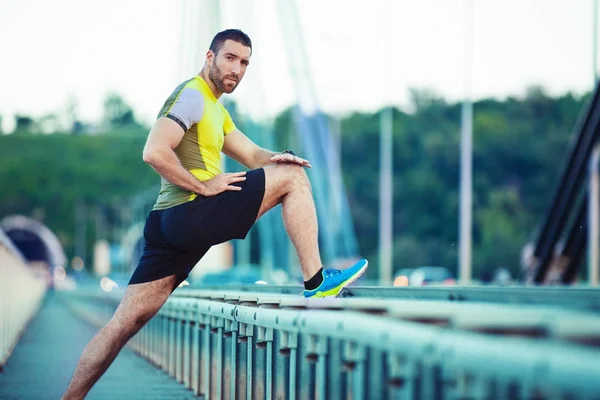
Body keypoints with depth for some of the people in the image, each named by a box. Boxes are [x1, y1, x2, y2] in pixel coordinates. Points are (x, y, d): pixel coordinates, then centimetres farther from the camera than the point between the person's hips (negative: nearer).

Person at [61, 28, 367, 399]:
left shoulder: (217, 111, 26)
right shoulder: (191, 95, -6)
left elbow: (252, 154, 23)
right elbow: (154, 152, -19)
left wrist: (277, 158, 1)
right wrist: (204, 187, -15)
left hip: (169, 223, 10)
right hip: (192, 212, -10)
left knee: (128, 320, 5)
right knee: (293, 178, -3)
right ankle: (316, 281, -4)